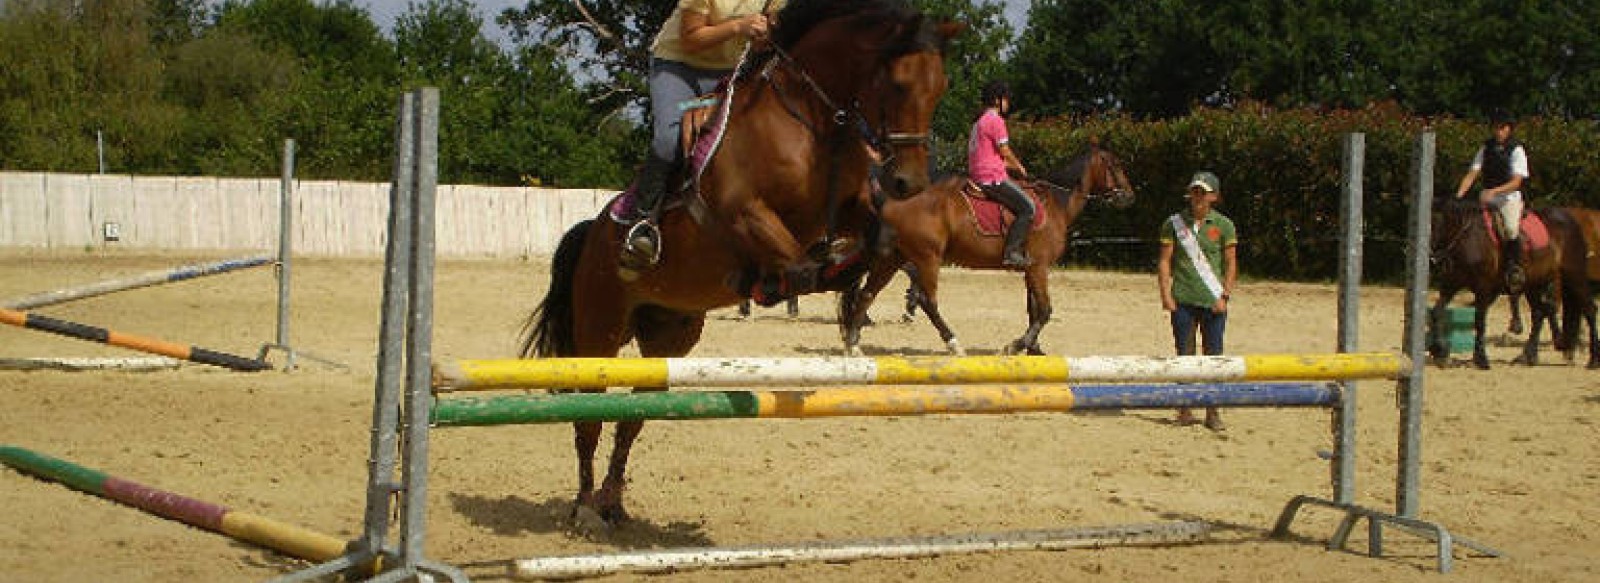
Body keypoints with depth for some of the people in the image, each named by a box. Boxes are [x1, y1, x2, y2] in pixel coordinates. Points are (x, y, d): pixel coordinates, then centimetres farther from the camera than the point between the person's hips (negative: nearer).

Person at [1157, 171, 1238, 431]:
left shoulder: (1223, 226, 4)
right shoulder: (1174, 223, 4)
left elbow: (1231, 264, 5)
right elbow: (1164, 261, 4)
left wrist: (1225, 296, -5)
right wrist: (1166, 294, -5)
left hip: (1213, 302, 0)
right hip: (1182, 301, 0)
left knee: (1213, 356, 2)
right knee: (1184, 356, 3)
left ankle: (1212, 411, 9)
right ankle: (1185, 409, 11)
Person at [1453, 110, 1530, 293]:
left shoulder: (1517, 150, -3)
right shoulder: (1486, 148, 10)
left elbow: (1516, 182, -11)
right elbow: (1472, 174, 5)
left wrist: (1494, 191, -25)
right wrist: (1459, 195, -11)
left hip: (1510, 198, -5)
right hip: (1487, 198, 5)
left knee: (1510, 229, -31)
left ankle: (1515, 270, -20)